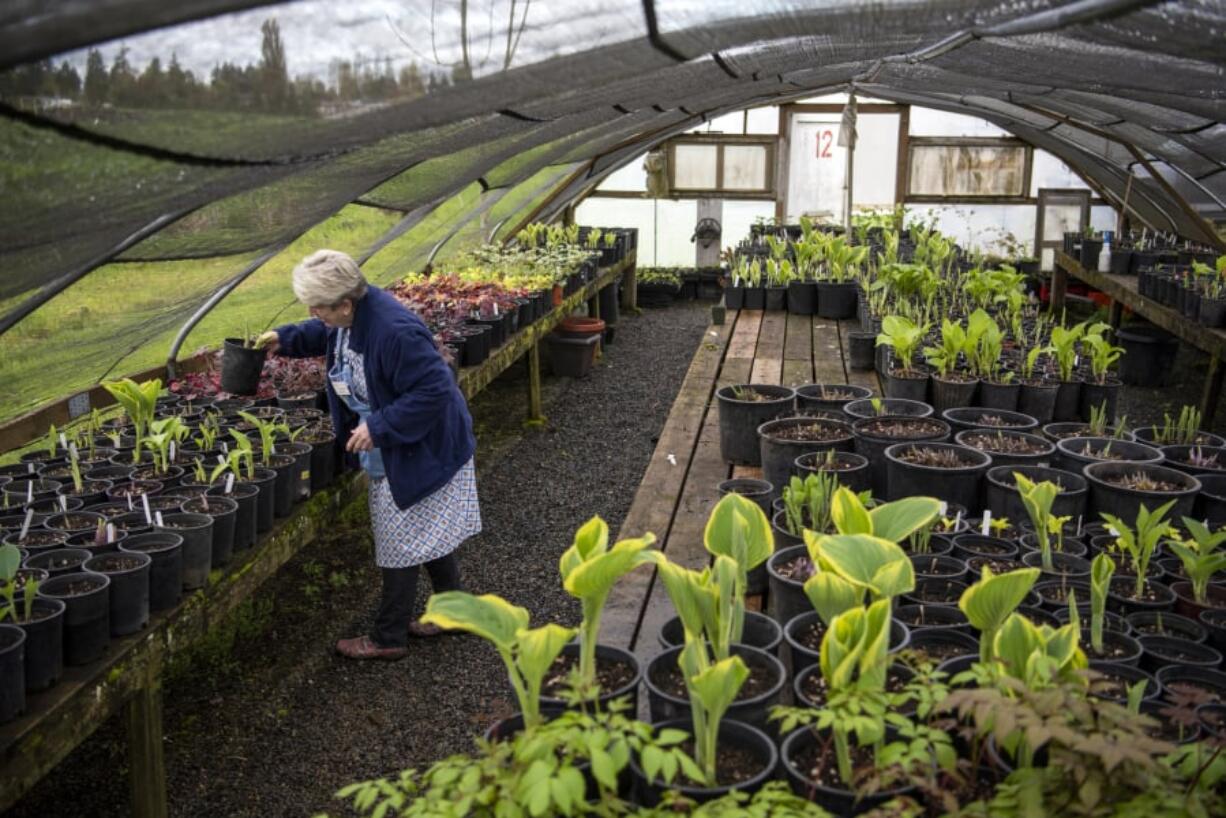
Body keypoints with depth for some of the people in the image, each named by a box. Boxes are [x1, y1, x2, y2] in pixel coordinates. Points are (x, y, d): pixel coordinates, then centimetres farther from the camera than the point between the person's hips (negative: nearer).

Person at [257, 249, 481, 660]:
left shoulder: (395, 332, -34)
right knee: (428, 533, 19)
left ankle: (388, 638, 15)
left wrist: (379, 427, -29)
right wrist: (285, 339, 7)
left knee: (401, 539, 1)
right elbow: (324, 334, 20)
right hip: (392, 444, 9)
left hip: (421, 448, -9)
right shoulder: (350, 316, -5)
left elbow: (432, 391, -32)